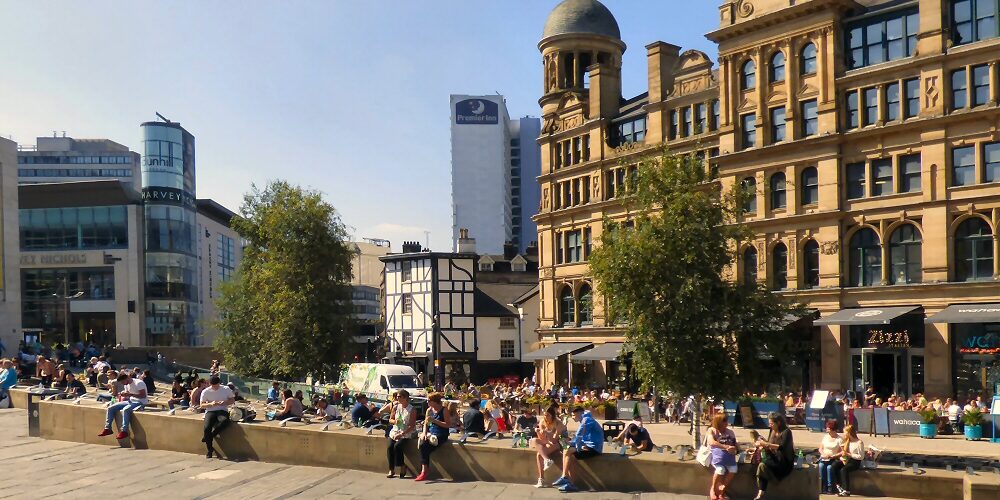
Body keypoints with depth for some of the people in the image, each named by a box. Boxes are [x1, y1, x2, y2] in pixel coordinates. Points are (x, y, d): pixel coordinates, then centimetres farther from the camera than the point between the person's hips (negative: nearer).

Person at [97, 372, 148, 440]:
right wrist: (122, 395, -6)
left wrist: (130, 394, -28)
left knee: (125, 409, -36)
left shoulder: (139, 383, -15)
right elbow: (127, 397, 16)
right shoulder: (126, 385, 12)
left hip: (140, 402, -9)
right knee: (111, 408, -2)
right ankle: (108, 428, 1)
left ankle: (124, 431, -32)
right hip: (130, 401, 9)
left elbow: (143, 395, -22)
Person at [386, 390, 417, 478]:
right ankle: (391, 470, -9)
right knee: (390, 447, -20)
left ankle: (402, 468, -10)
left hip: (406, 434, -4)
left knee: (397, 446, -28)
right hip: (395, 432, 4)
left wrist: (401, 434, -19)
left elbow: (412, 426, -11)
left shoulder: (411, 410, -7)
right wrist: (394, 421, -9)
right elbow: (390, 420, 16)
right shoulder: (396, 407, 8)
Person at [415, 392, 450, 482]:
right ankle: (424, 472, -22)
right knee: (422, 445, -26)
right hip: (430, 434, 5)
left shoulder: (444, 410, -6)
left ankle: (424, 472, -20)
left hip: (441, 435, -5)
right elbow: (426, 424, 17)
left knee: (424, 446, -27)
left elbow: (448, 424, -12)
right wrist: (424, 433, -3)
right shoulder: (429, 410, 12)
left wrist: (434, 420, -16)